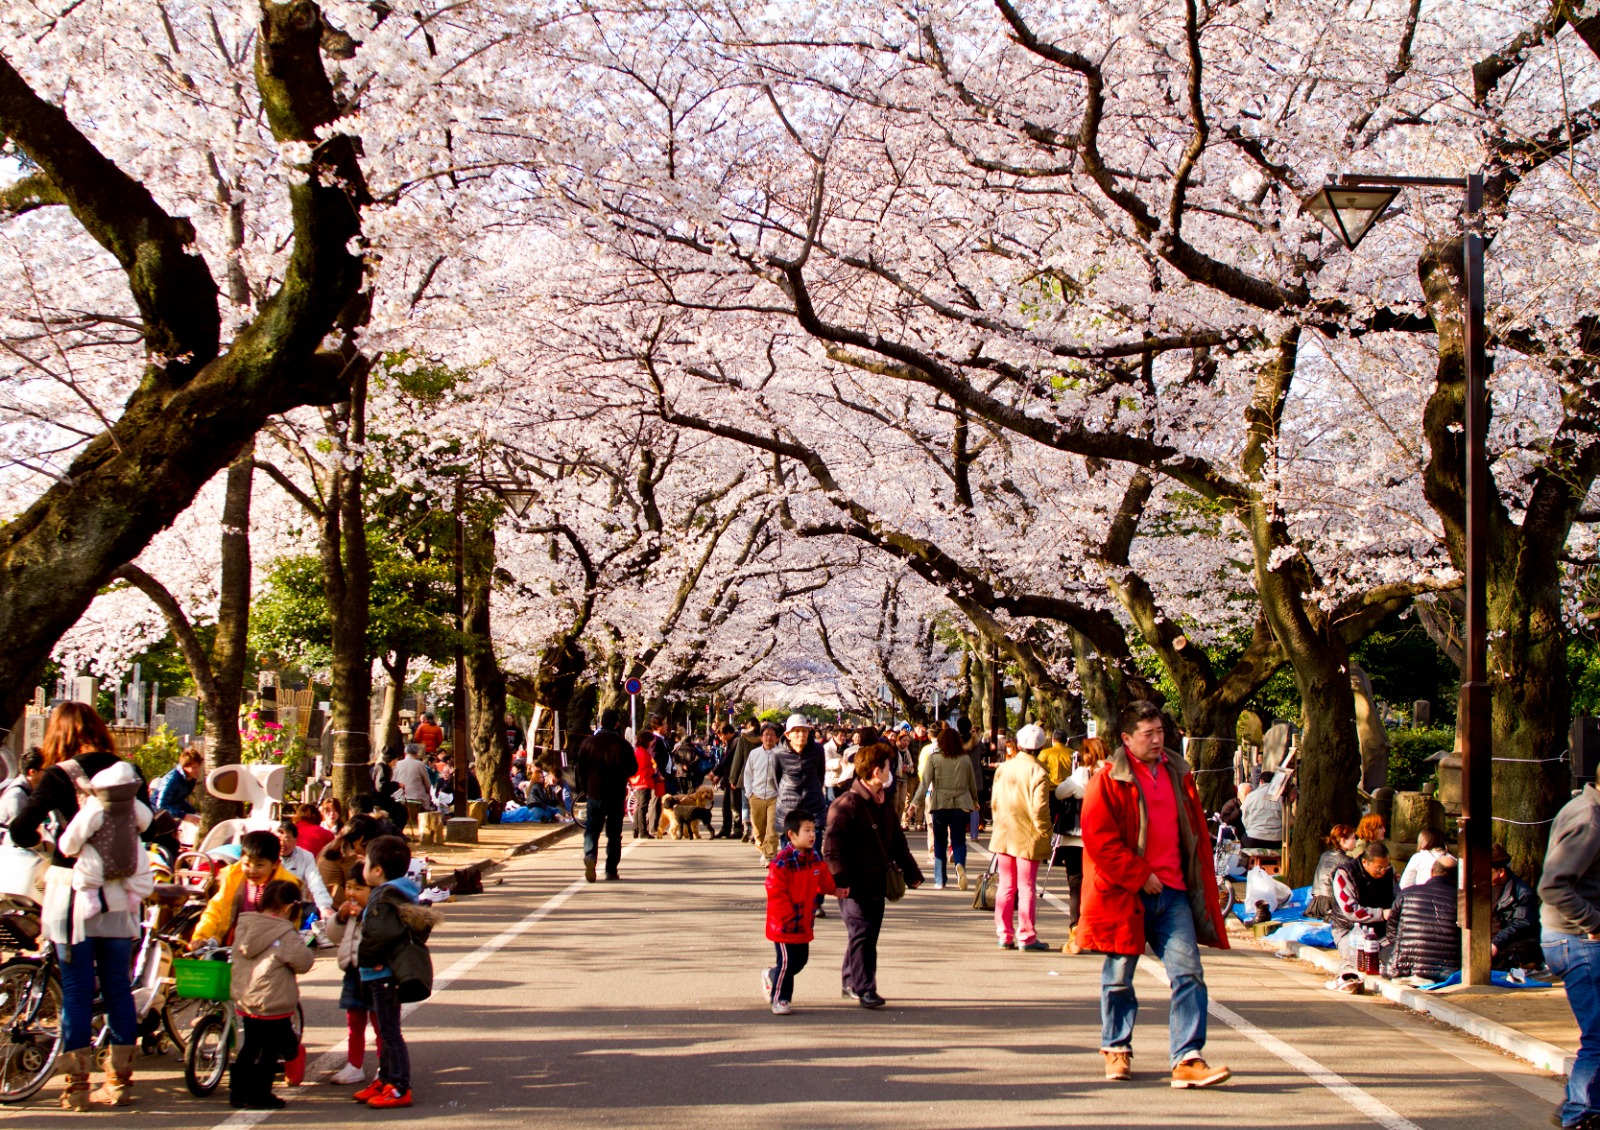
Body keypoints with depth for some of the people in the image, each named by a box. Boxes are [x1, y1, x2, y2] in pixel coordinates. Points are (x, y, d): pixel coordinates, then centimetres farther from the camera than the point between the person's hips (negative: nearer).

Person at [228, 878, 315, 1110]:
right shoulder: (285, 935, -18)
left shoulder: (243, 927, 3)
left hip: (244, 1001, 7)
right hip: (274, 1004, -7)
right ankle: (259, 1095, 7)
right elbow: (304, 962, -15)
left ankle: (238, 1091, 22)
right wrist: (306, 949, 5)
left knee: (249, 1047, 19)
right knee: (271, 1051, 5)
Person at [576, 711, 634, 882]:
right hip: (617, 795, -1)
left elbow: (581, 768, 2)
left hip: (594, 793, 1)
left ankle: (590, 856, -21)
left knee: (591, 830, 6)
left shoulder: (588, 742, -1)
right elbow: (633, 768, -4)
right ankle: (611, 870, 8)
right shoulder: (622, 744, -8)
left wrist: (585, 789, 13)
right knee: (614, 833, 8)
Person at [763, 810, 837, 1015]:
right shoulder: (782, 862, -20)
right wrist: (788, 916, -20)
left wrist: (834, 889, 5)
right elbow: (775, 892, -20)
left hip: (804, 924, 8)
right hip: (784, 925, -8)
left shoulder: (814, 859, 5)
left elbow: (824, 880, 20)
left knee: (800, 960, 14)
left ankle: (771, 976, 39)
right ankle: (779, 1000, 13)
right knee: (787, 961, -4)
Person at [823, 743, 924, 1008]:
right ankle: (864, 989, -11)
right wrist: (840, 879, -26)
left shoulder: (884, 805, 15)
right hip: (854, 886, -8)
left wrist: (911, 872, 24)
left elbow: (897, 842, 24)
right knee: (861, 933, -11)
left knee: (870, 934, 12)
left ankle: (851, 981, 25)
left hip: (877, 884, 8)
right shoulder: (846, 805, -13)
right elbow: (832, 845, -19)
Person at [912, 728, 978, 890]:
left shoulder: (934, 759, -4)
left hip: (939, 804, -1)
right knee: (959, 840, 5)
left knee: (939, 842, 9)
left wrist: (915, 802, -1)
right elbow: (972, 783, 12)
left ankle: (940, 880, 10)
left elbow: (925, 782, -7)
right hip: (961, 804, 1)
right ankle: (960, 865, -26)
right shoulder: (965, 759, 2)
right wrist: (975, 800, 28)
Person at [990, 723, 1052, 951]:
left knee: (1005, 886, 11)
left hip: (1003, 837, 5)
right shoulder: (1038, 773, -13)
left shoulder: (1003, 768, 3)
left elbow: (994, 802, 8)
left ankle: (1004, 935, 13)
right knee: (1026, 887, 2)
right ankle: (1026, 937, 4)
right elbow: (1040, 809, -16)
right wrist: (1044, 836, -8)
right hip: (1028, 838, -5)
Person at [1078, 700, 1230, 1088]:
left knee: (1188, 972, -8)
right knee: (1119, 976, 8)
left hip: (1174, 892, 4)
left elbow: (1197, 833, 18)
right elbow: (1100, 839, -12)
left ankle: (1187, 1060, -9)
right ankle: (1116, 1049, 27)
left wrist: (1202, 885, 12)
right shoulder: (1108, 781, -5)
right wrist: (1140, 876, -14)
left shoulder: (1178, 775, 12)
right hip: (1125, 893, -4)